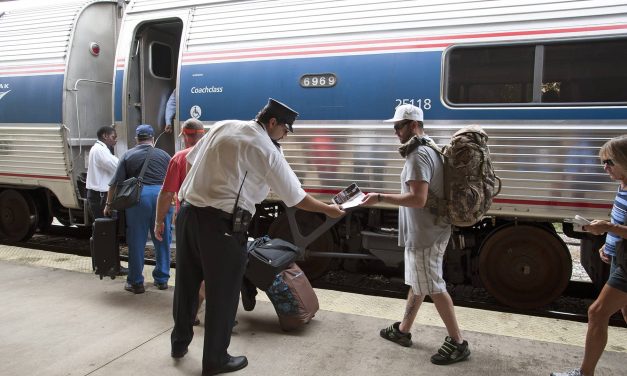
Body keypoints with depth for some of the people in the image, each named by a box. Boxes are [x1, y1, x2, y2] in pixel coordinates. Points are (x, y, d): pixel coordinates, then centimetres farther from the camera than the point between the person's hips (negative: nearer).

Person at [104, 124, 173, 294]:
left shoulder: (128, 155, 12)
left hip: (138, 196, -1)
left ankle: (136, 282, 15)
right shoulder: (164, 155, 15)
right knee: (162, 240, 12)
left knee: (136, 241, 8)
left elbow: (115, 183, 8)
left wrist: (108, 204, 16)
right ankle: (162, 279, 21)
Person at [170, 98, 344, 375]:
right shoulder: (266, 149, -8)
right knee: (222, 292, 8)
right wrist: (328, 210, 9)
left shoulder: (223, 127, 11)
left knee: (186, 282, 21)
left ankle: (179, 342, 40)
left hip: (188, 212, 8)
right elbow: (296, 198, -5)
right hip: (221, 223, -7)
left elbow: (191, 160, 17)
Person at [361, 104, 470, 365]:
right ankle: (402, 330, 33)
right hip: (427, 231, 10)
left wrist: (380, 198, -24)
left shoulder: (418, 155, -21)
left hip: (424, 234, -10)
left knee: (434, 288, 1)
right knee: (417, 283, 18)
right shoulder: (430, 148, 12)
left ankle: (457, 343, 14)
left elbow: (418, 199, -28)